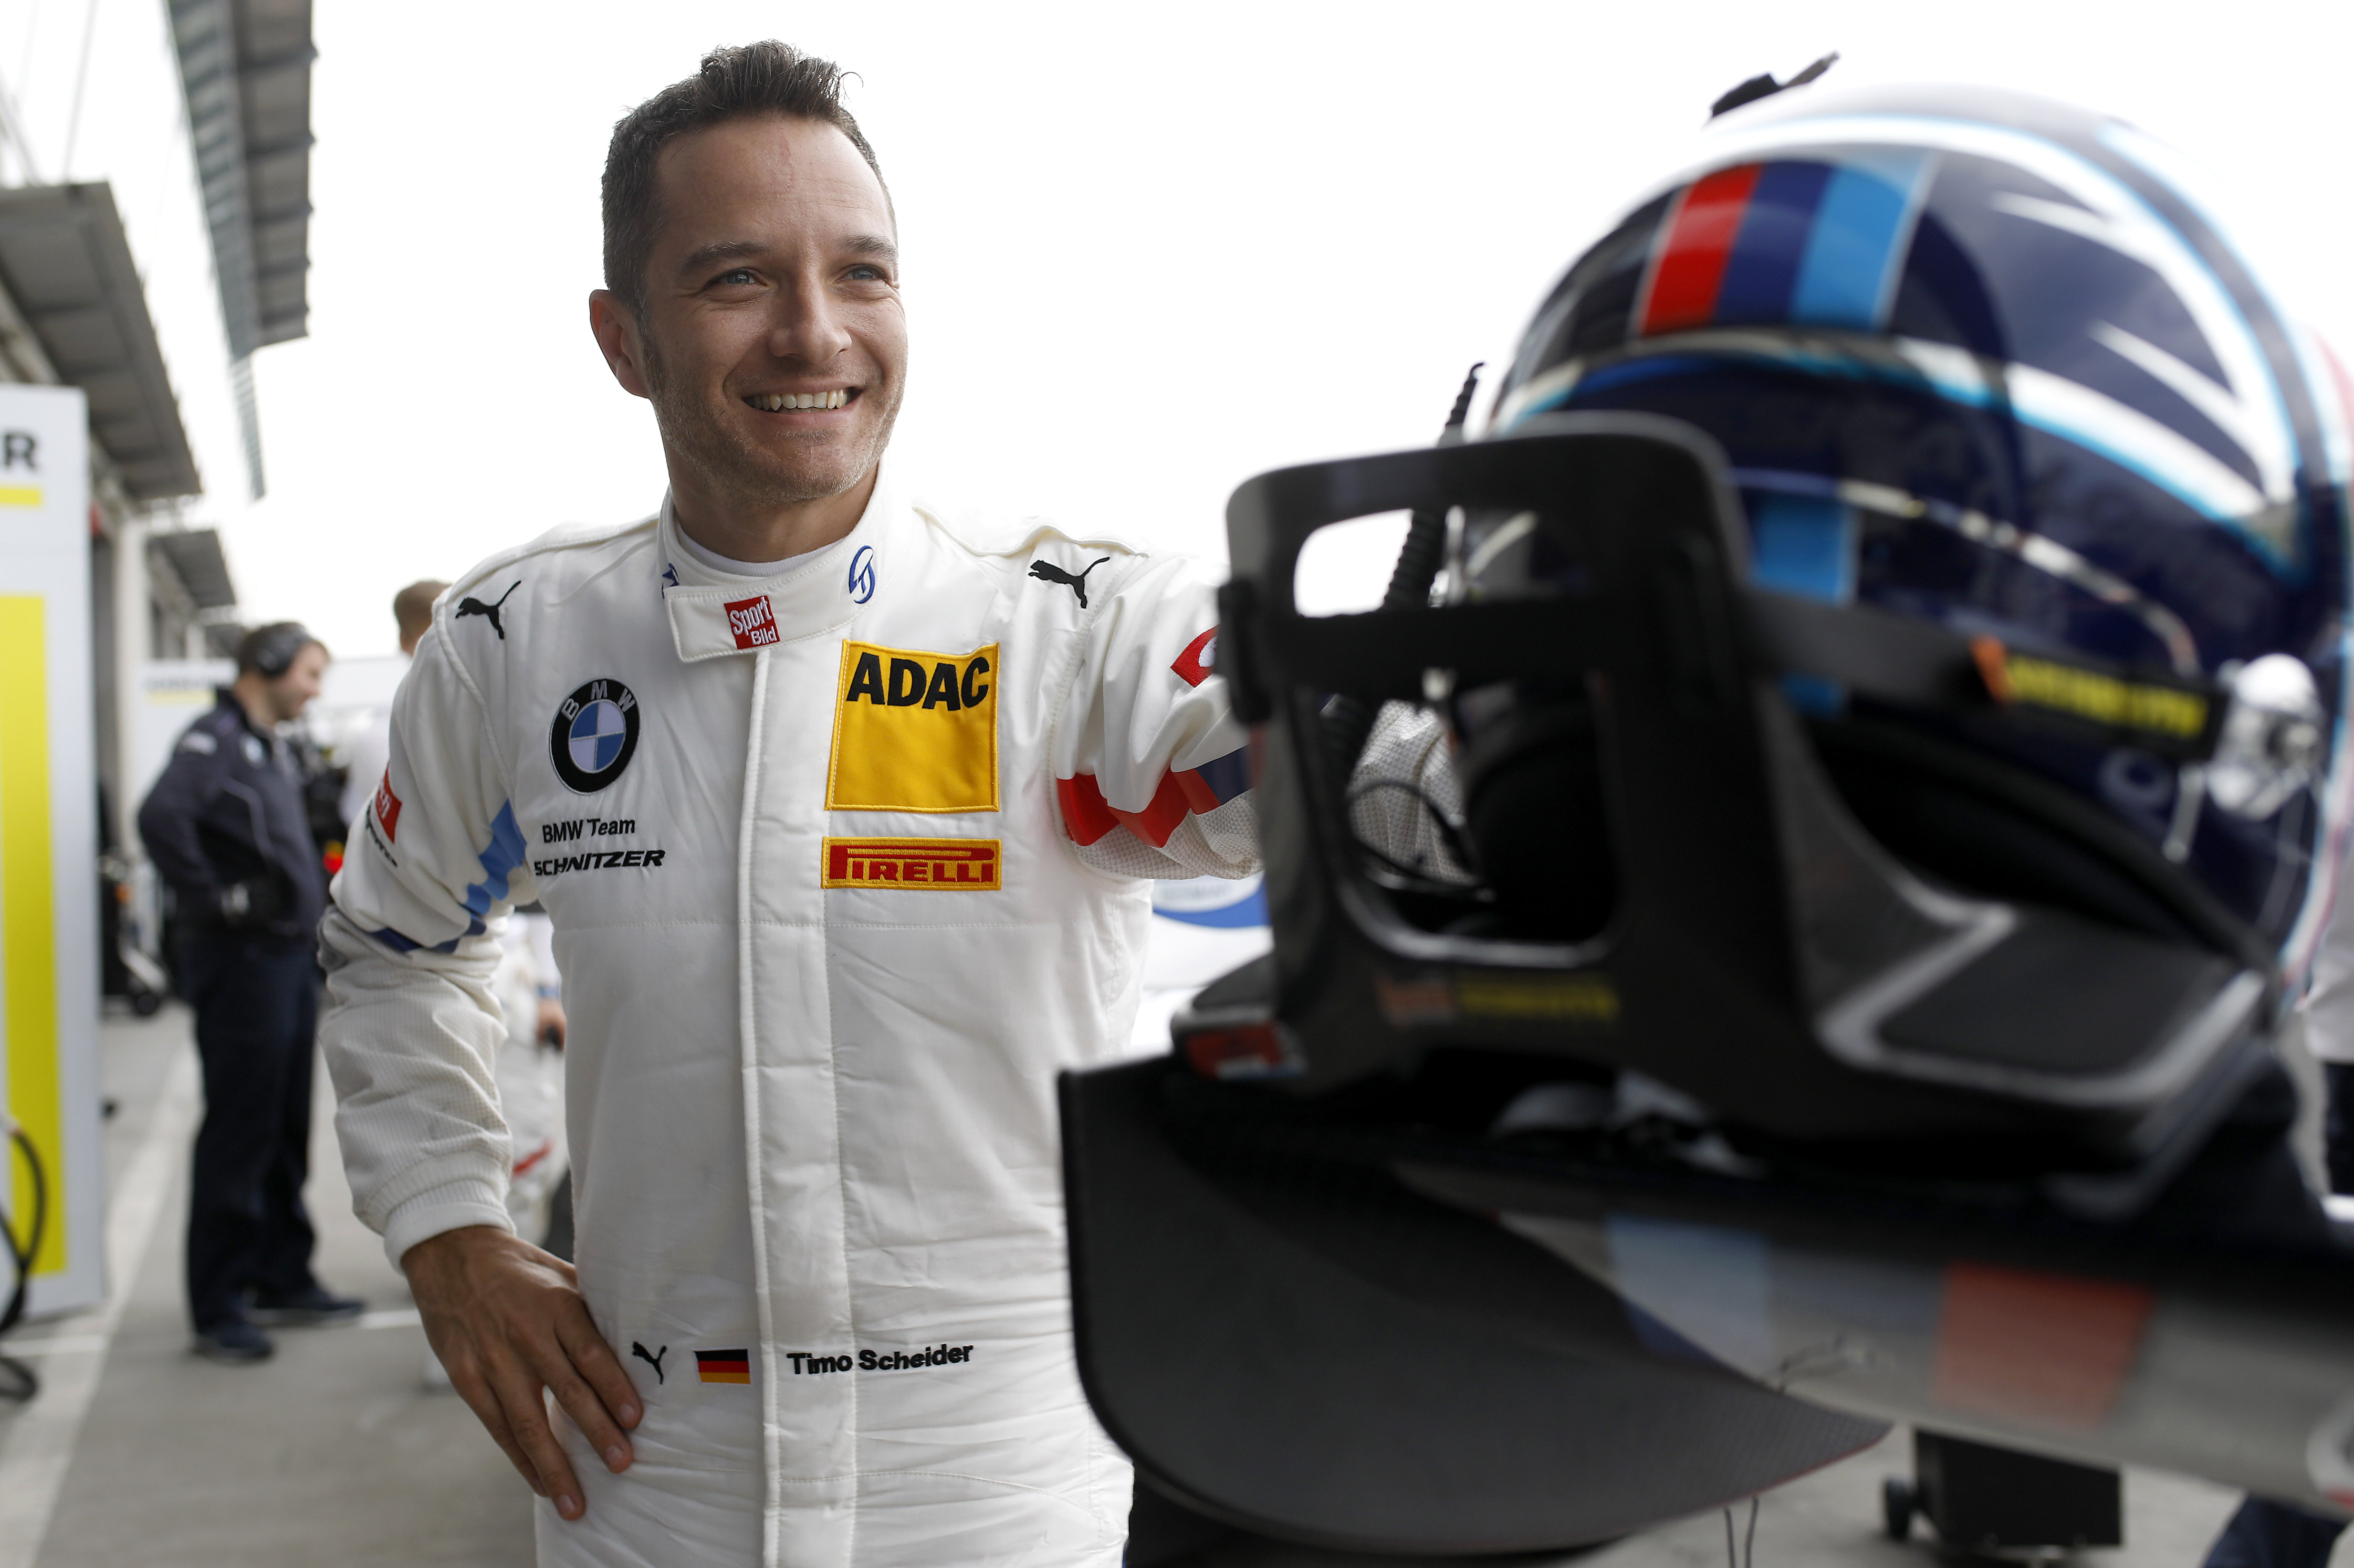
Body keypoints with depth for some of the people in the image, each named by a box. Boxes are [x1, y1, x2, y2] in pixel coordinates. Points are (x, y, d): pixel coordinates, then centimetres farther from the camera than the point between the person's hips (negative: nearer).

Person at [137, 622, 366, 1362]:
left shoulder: (274, 749, 17)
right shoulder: (215, 739, -12)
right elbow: (162, 817, -30)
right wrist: (216, 900, -22)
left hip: (290, 960, 9)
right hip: (242, 964, -9)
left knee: (286, 1133, 15)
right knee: (239, 1136, -3)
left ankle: (283, 1279, 26)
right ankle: (219, 1308, 6)